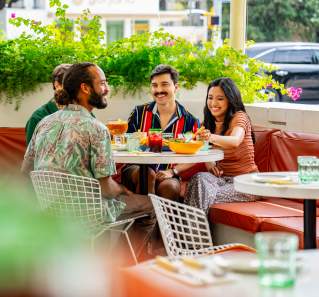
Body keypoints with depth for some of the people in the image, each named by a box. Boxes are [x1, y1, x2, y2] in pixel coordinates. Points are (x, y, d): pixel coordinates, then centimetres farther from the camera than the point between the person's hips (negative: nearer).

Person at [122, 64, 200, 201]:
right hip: (136, 170, 1)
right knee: (148, 174, -32)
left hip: (168, 176, -1)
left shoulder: (190, 121, 6)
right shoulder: (139, 113, 9)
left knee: (169, 186, -34)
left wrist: (172, 172, -12)